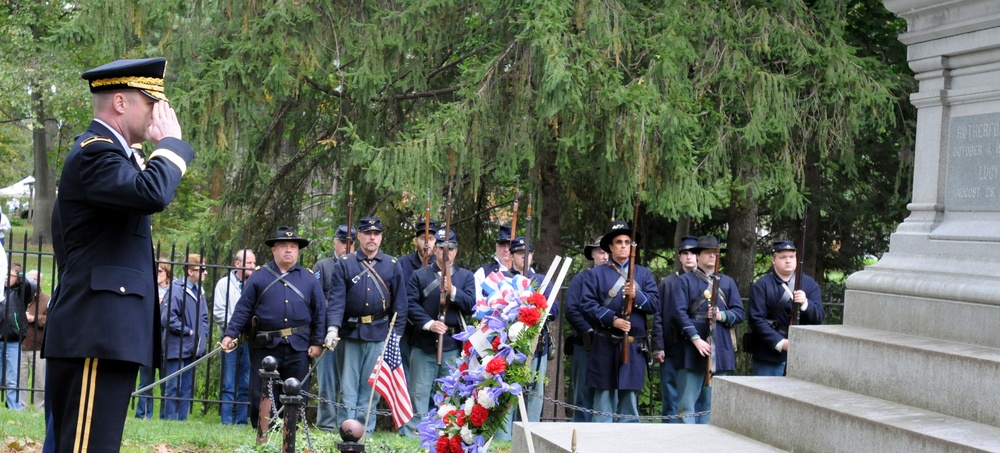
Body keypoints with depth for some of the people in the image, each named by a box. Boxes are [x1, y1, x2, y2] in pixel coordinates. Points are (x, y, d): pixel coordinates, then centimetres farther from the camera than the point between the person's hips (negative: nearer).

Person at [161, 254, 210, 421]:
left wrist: (203, 335, 8)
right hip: (178, 348, -8)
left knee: (188, 388, 11)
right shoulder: (177, 289, -14)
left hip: (193, 349, 8)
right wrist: (188, 331, -12)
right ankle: (171, 420, 1)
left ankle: (182, 420, 16)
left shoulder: (199, 291, 10)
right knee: (174, 387, -3)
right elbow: (168, 318, -18)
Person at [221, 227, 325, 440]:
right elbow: (242, 309, 2)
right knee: (263, 395, 1)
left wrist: (318, 342, 1)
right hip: (266, 346, -1)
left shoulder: (309, 279, 9)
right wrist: (230, 334, -8)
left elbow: (320, 312, 9)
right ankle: (263, 437, 9)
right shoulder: (258, 277, 5)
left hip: (298, 348, 1)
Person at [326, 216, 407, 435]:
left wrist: (396, 334, 0)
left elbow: (400, 303, 7)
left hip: (379, 335, 1)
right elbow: (337, 299, -4)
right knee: (348, 386, 2)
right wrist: (333, 328, -17)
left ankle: (366, 431, 11)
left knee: (371, 386, 5)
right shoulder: (345, 264, 4)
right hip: (350, 333, -1)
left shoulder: (393, 266, 7)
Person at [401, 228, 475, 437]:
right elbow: (410, 304, -3)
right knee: (419, 390, 1)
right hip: (424, 343, -1)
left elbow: (471, 305, -1)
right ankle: (413, 431, 5)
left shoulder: (466, 276, 11)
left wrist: (453, 291, -16)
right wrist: (429, 323, -15)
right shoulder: (420, 275, 7)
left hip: (453, 344, 1)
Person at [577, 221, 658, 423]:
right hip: (605, 346, -2)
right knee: (604, 399, -1)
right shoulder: (596, 274, 8)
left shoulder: (644, 274, 15)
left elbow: (654, 304, 5)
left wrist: (636, 296, -15)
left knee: (630, 399, 5)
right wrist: (612, 320, -16)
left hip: (634, 346, 2)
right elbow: (587, 304, -3)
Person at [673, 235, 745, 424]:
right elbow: (680, 313, -6)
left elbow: (740, 313, 10)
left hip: (720, 351, 3)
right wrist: (696, 339, -16)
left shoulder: (727, 282, 16)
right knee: (687, 402, -4)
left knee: (712, 403, 6)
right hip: (692, 350, -3)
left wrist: (723, 316, -11)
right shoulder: (685, 281, 5)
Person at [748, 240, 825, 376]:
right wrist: (780, 343, -18)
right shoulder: (761, 286, 1)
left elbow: (818, 318, 4)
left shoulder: (810, 284, 11)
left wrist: (805, 303, -18)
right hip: (769, 357, -3)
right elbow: (756, 319, -8)